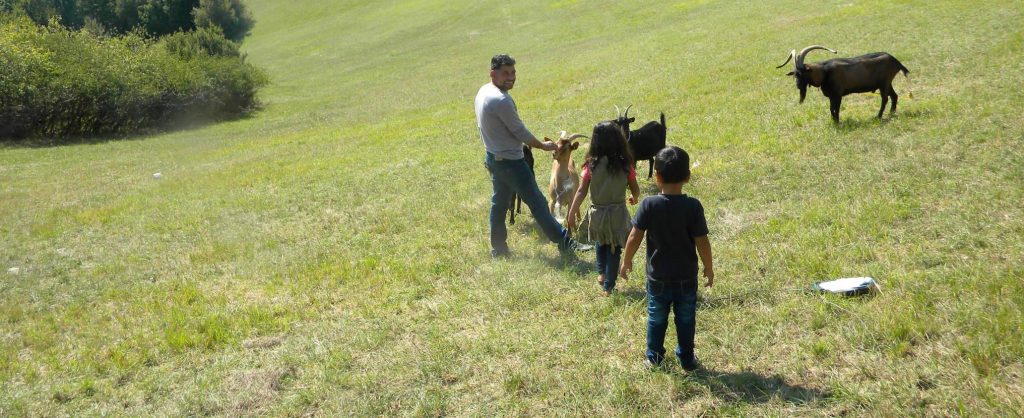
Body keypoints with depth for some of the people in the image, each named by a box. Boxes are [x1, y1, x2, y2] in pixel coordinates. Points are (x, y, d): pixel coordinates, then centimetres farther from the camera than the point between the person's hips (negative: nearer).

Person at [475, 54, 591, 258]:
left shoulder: (482, 92, 5)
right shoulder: (501, 100, -25)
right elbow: (519, 131, -19)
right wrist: (543, 145, -4)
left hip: (493, 157, 10)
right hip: (510, 161, -10)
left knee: (499, 203, 16)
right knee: (537, 203, -4)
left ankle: (498, 248, 24)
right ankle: (564, 242, 2)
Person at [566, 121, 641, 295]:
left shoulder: (591, 165, -11)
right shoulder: (625, 165, -10)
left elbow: (581, 192, -11)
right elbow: (635, 190, -1)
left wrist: (571, 213, -4)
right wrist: (634, 199, 21)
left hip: (597, 214, 1)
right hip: (617, 214, -1)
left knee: (601, 243, 30)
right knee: (614, 250, 13)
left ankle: (601, 273, 27)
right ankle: (608, 286, 15)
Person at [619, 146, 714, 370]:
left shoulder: (649, 204, -16)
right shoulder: (693, 206, -17)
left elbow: (634, 237, -12)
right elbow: (702, 242, -12)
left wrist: (627, 261, 4)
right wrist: (709, 268, 3)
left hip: (657, 277, 0)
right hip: (686, 278, 0)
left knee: (656, 318, 18)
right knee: (686, 320, 17)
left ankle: (654, 357, 30)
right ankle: (687, 358, 28)